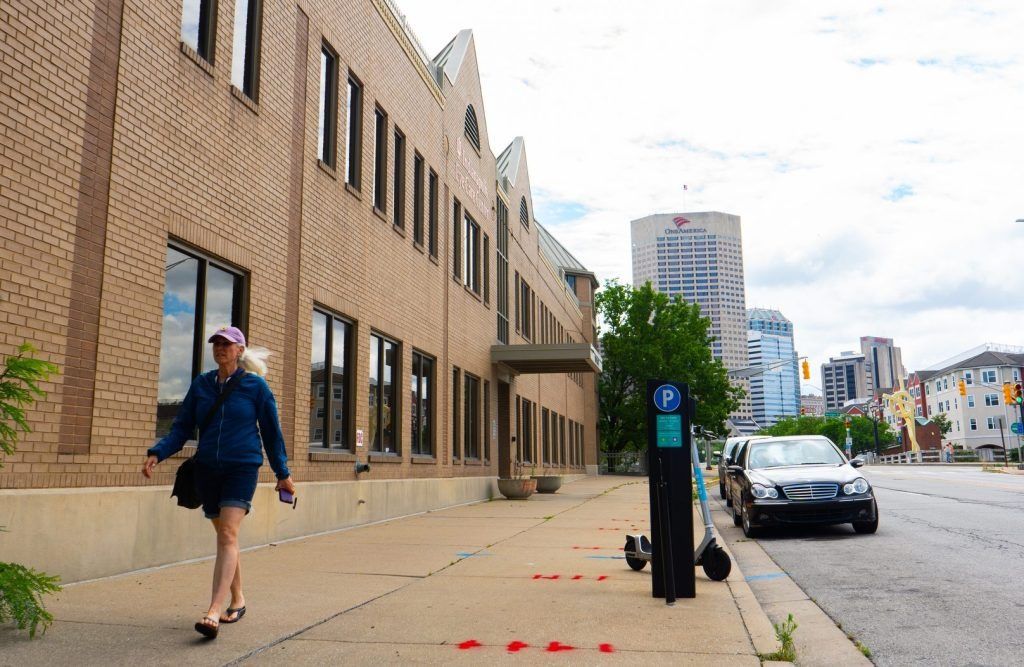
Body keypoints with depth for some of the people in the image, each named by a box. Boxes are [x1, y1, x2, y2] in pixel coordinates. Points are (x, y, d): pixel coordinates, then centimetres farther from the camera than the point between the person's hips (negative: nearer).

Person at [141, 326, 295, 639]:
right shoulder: (201, 384, 7)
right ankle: (237, 601, 30)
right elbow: (182, 428, 7)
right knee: (225, 536, 13)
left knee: (228, 535, -17)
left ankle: (213, 613, -24)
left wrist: (283, 473, 7)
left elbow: (271, 431, 4)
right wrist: (157, 453, -10)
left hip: (242, 468, -4)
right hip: (207, 469, 4)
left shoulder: (255, 385, -2)